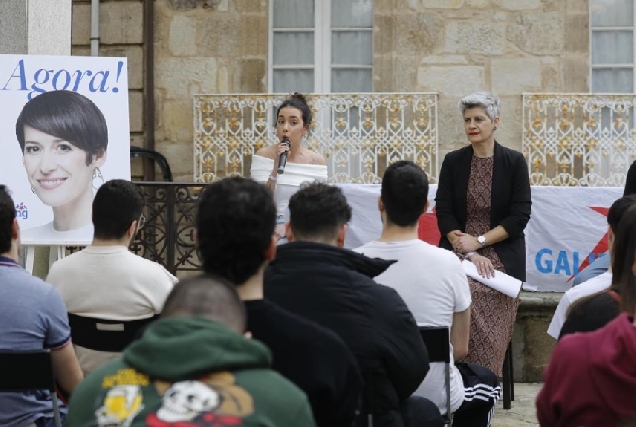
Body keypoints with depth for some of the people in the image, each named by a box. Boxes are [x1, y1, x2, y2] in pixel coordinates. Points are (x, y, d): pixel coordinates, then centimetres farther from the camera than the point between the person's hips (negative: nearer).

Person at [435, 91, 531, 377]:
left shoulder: (514, 162, 2)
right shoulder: (453, 162, 8)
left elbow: (520, 216, -3)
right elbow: (443, 212, 1)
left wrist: (478, 241, -12)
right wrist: (469, 253, -14)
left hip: (502, 256, -1)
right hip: (458, 252, 1)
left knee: (490, 330, -22)